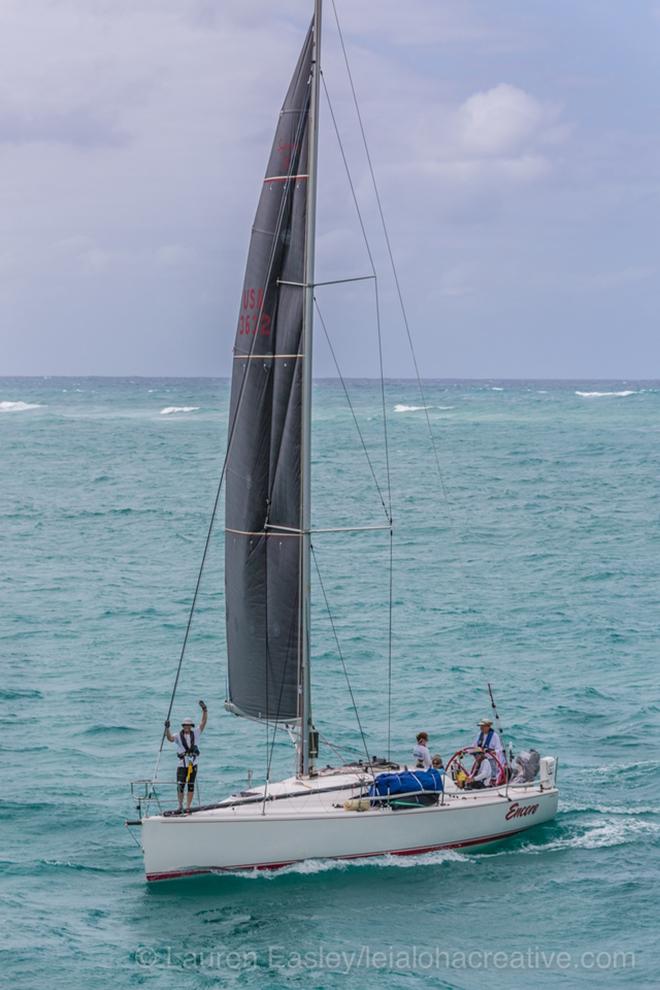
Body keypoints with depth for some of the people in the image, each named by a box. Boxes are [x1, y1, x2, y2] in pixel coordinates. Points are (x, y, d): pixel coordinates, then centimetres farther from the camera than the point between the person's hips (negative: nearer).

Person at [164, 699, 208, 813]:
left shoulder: (195, 734, 5)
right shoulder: (178, 736, 0)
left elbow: (203, 722, 0)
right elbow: (170, 738, -19)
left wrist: (204, 710, -10)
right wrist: (167, 729, -34)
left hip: (193, 764, 2)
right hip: (182, 764, -2)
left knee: (191, 786, 4)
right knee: (180, 786, -6)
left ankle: (188, 807, 10)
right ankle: (180, 806, 11)